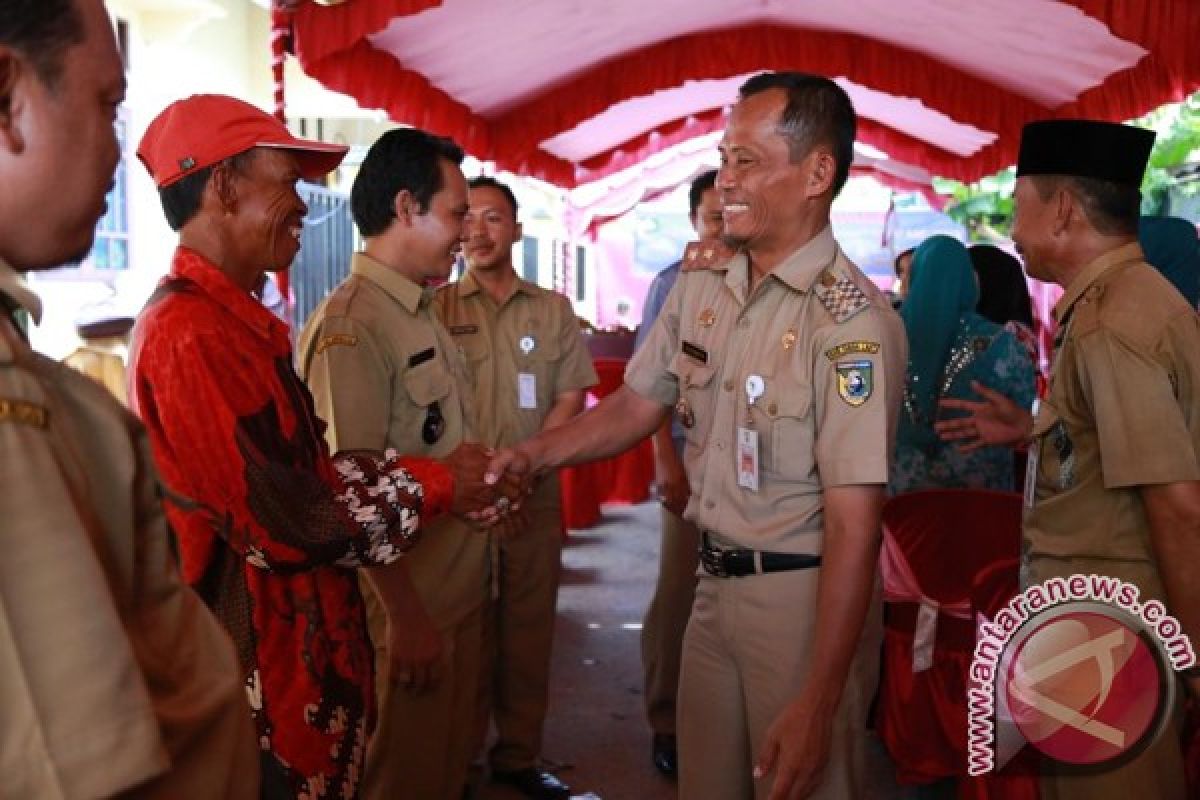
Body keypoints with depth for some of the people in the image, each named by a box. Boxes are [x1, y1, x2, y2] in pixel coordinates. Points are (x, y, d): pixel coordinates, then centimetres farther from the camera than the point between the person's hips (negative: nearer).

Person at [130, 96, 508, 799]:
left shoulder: (232, 318, 10)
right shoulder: (192, 334, -23)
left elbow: (311, 470, 7)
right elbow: (281, 522, -24)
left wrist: (435, 475, -3)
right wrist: (430, 487, -12)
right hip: (263, 677, -9)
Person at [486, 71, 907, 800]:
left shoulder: (852, 321, -20)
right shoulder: (700, 288, 3)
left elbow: (854, 525, -23)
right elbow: (636, 408, 13)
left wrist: (819, 704, -24)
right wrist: (532, 455, -4)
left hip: (805, 595, -6)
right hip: (715, 581, 7)